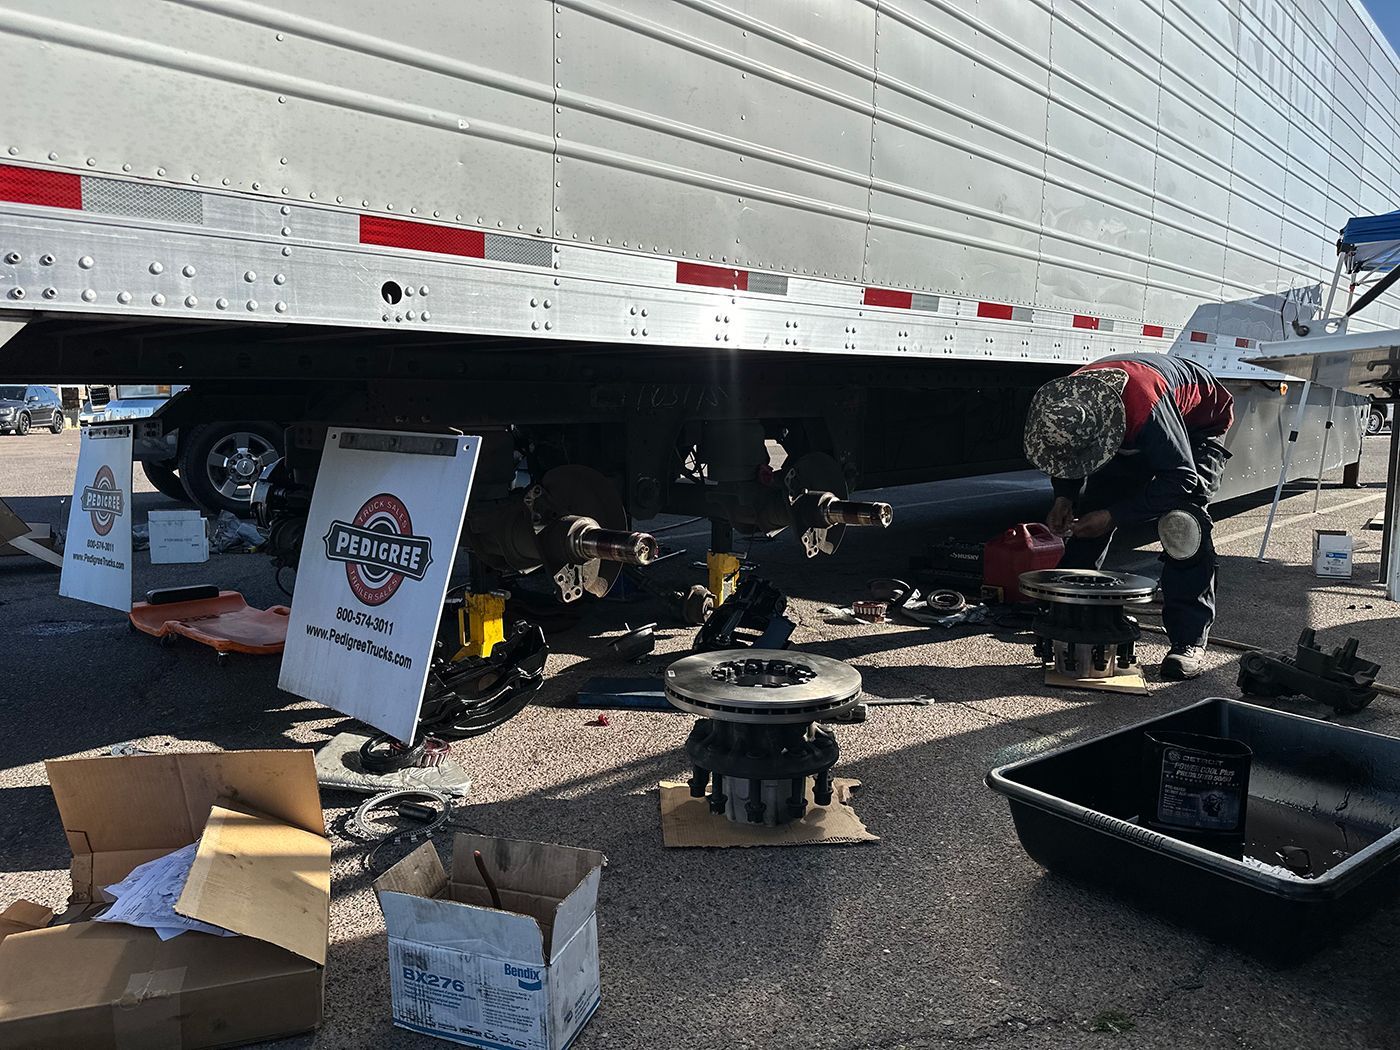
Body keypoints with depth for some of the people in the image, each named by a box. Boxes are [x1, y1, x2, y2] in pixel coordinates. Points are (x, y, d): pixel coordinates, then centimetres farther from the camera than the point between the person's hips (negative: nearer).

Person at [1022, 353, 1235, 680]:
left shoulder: (1146, 404, -47)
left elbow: (1180, 478, -37)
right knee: (1087, 514, -5)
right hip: (1128, 432, 6)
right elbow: (1066, 454, -4)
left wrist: (1114, 515, -38)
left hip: (1198, 424, -6)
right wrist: (1064, 498, -21)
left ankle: (1189, 641, -18)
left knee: (1181, 523, -24)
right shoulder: (1065, 403, -28)